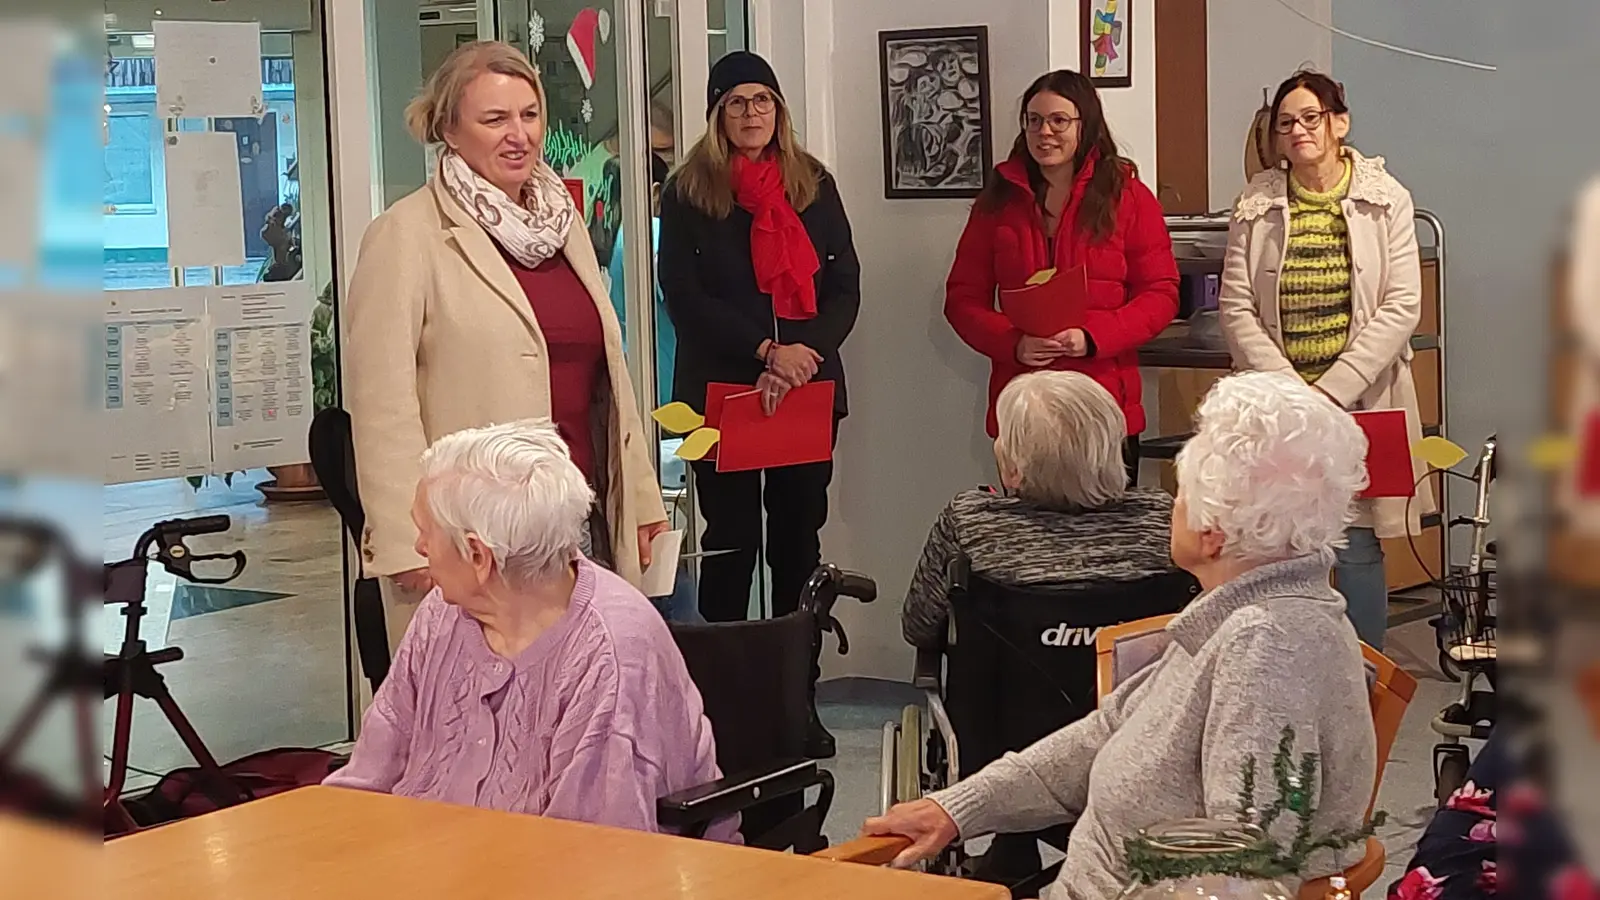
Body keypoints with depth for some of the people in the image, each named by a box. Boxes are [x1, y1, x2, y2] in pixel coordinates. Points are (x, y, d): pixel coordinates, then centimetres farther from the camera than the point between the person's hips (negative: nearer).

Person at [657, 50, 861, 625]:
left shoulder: (815, 185, 10)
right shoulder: (687, 193, 1)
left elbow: (845, 286, 5)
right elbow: (684, 296, -6)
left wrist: (802, 354, -12)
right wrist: (768, 350, -16)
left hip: (809, 387, 3)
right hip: (721, 386, -2)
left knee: (799, 534, 6)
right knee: (731, 539, 0)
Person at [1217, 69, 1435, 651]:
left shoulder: (1386, 200, 2)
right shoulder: (1256, 208, 6)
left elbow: (1403, 306, -4)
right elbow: (1235, 309, 1)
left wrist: (1333, 389, -12)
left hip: (1360, 402, -1)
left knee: (1356, 548, -1)